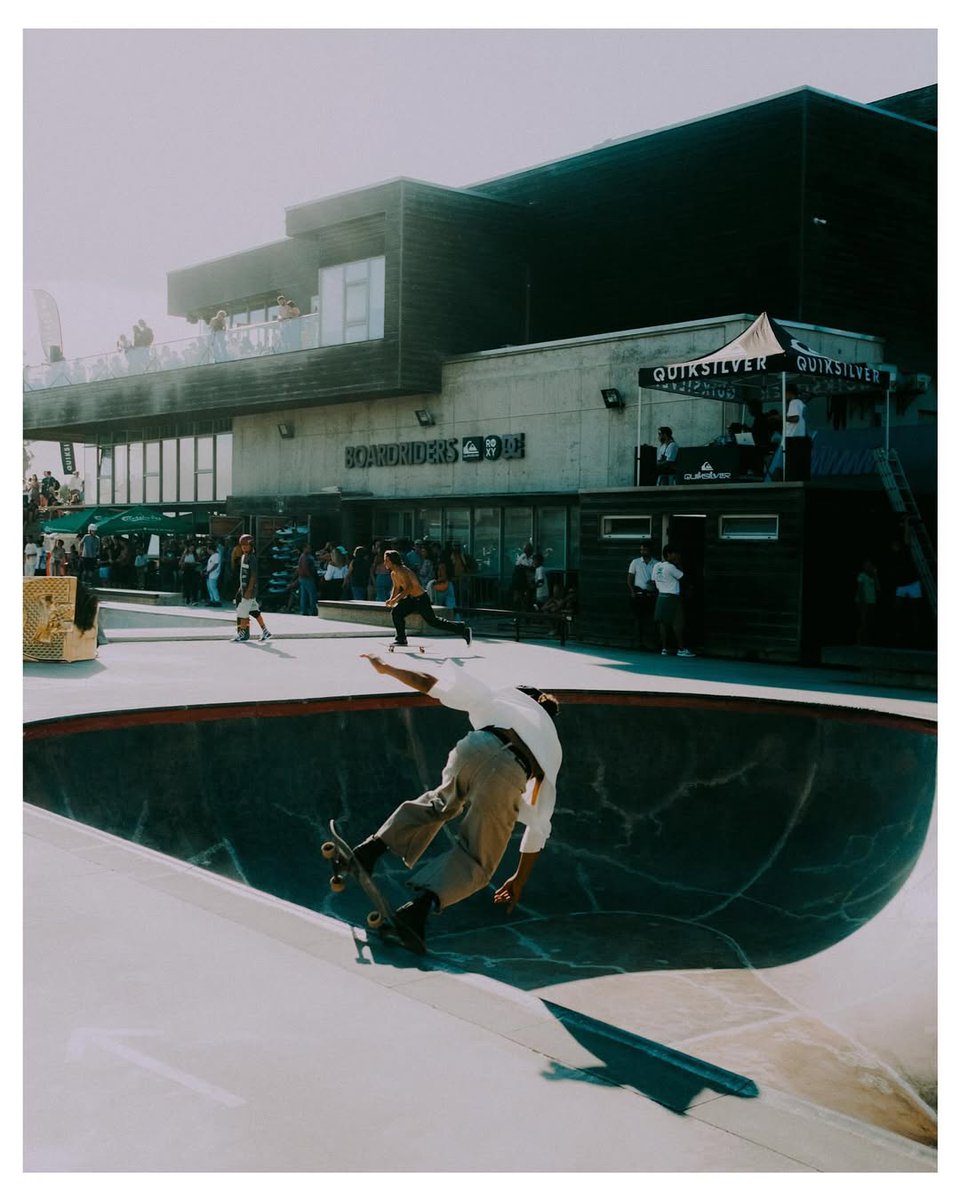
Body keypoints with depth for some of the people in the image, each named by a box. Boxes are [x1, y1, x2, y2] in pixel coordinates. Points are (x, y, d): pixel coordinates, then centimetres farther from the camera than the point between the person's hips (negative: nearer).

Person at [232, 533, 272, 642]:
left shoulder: (252, 558, -14)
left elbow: (253, 576, -18)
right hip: (243, 588, 9)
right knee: (255, 611, 10)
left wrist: (249, 590, -21)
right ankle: (265, 632, 14)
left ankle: (242, 634, 3)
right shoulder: (243, 557, 14)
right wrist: (241, 587, 22)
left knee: (243, 611, -6)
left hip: (250, 589, -9)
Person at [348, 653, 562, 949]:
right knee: (476, 861, 12)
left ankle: (375, 845, 19)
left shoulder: (505, 698, 36)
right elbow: (538, 828, 39)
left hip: (475, 747, 1)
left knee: (441, 803, 33)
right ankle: (422, 903, -15)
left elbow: (433, 684, 27)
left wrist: (386, 668, 40)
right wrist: (519, 880, 46)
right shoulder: (552, 748, 39)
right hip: (510, 774, 0)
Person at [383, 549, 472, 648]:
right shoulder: (393, 574, 7)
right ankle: (401, 639, 5)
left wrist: (396, 599, -34)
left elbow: (409, 588, -33)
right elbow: (396, 588, 21)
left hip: (421, 599, -9)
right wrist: (391, 599, 4)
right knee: (395, 612, -1)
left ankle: (463, 629, 6)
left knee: (433, 621, -1)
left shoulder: (402, 571, -23)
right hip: (411, 599, 9)